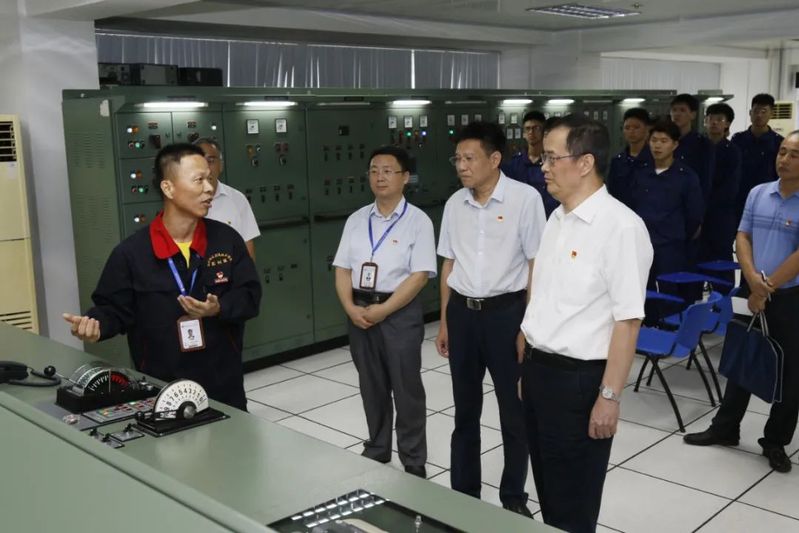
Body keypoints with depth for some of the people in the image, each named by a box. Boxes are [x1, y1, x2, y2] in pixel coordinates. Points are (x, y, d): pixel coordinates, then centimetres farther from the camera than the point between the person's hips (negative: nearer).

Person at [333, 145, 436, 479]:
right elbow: (342, 269, 7)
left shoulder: (417, 220, -6)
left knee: (406, 389, 4)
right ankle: (376, 449, 34)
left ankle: (413, 461, 19)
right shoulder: (356, 220, 8)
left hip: (400, 311, -4)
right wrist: (351, 308, -10)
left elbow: (420, 275, -13)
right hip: (359, 311, 5)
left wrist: (383, 310, -17)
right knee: (371, 386, 16)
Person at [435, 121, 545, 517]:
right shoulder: (455, 203, 5)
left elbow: (536, 264, -8)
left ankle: (514, 498, 27)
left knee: (514, 410, 9)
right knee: (465, 409, 15)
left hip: (506, 311, -4)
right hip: (462, 312, 5)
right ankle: (463, 493, 30)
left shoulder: (525, 198, -11)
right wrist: (444, 321, 14)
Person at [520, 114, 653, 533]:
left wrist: (609, 396, -19)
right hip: (538, 369, 8)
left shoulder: (620, 226, -19)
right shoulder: (558, 218, 8)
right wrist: (528, 365, 15)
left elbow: (628, 320, -20)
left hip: (578, 378, -8)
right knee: (548, 491, 22)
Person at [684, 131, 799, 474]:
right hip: (755, 294, 4)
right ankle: (725, 428, 27)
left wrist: (768, 287, -14)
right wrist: (753, 280, -12)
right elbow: (742, 237, 3)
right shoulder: (758, 193, 4)